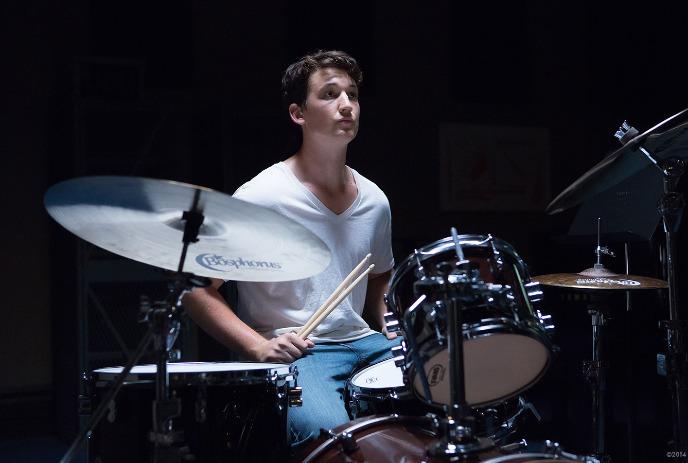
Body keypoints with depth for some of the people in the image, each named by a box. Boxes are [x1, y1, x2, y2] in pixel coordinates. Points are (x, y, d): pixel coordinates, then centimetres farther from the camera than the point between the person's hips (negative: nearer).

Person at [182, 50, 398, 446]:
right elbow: (197, 288, -8)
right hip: (292, 352, -6)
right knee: (332, 433, -36)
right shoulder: (261, 197, -10)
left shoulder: (374, 201, 9)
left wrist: (394, 330, 7)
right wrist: (259, 346, -20)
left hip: (363, 342, 7)